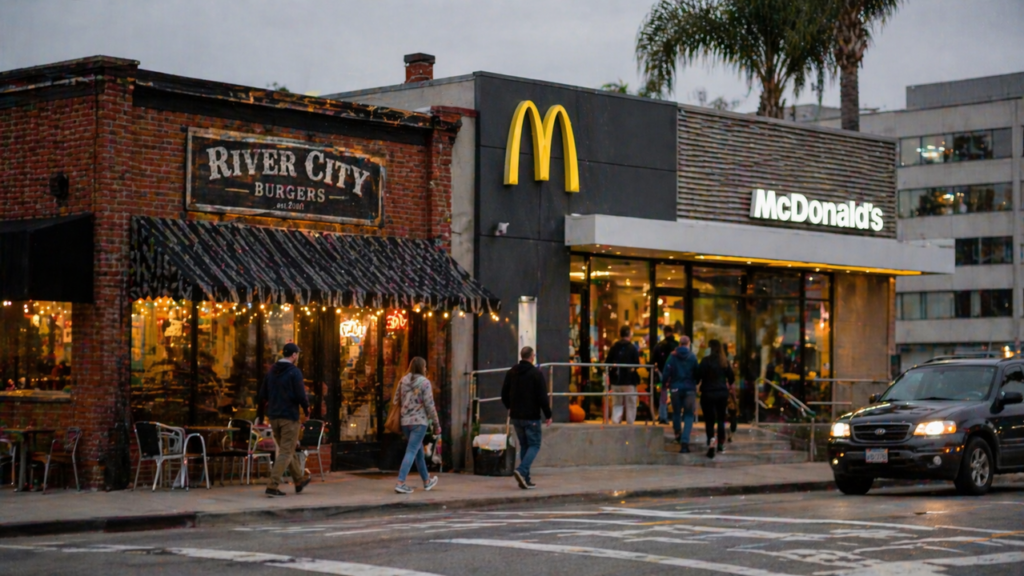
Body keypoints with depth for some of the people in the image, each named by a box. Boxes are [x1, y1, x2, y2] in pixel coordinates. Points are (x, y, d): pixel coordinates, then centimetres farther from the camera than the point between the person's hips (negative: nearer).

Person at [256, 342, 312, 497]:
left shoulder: (272, 371, 10)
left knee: (287, 450, 19)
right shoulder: (294, 371, -10)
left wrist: (259, 415, 18)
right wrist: (306, 410, 2)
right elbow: (301, 396, -15)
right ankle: (272, 486, -13)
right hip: (290, 417, -7)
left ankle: (300, 481, 33)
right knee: (286, 452, -4)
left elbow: (262, 395, 12)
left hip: (274, 417, 7)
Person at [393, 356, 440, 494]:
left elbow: (397, 402, 10)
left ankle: (427, 481, 31)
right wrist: (436, 425, -3)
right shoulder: (424, 382, -10)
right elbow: (429, 405, -11)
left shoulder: (403, 381, 8)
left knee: (419, 451, 19)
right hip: (419, 421, -7)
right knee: (411, 452, -8)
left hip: (405, 421, 7)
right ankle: (400, 483, -17)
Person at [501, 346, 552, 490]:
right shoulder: (536, 373, -11)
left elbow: (504, 394, 12)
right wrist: (548, 415, -6)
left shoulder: (511, 372, 7)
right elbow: (542, 397, -14)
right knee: (534, 445, 1)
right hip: (531, 417, -6)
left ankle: (525, 478, 10)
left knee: (524, 446, 14)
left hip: (516, 417, 6)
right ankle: (522, 471, -21)